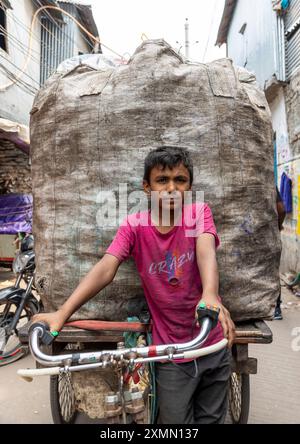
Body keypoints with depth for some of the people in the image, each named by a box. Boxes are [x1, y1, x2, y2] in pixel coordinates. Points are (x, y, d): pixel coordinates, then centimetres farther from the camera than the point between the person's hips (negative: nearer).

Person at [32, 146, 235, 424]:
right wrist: (62, 313, -32)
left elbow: (206, 251, -28)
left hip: (213, 345, 1)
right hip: (170, 354, -1)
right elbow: (105, 269, -20)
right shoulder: (134, 226, -9)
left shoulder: (199, 213, -10)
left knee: (211, 419, 21)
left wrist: (210, 295, -49)